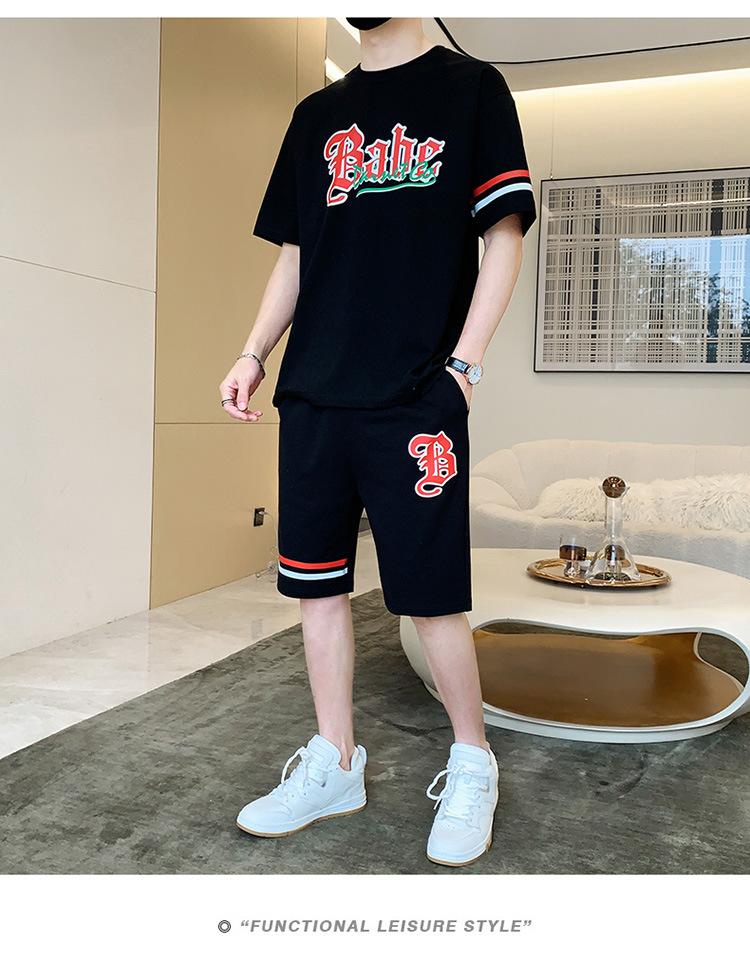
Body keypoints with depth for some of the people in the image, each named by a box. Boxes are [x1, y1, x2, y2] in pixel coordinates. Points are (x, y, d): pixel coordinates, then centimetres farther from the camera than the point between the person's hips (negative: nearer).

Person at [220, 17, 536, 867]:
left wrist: (464, 364, -11)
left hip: (417, 396, -5)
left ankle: (472, 766, 20)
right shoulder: (318, 114, 22)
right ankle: (334, 766, 23)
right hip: (315, 392, 5)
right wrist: (254, 353, 8)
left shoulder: (472, 89, 8)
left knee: (431, 598, -4)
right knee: (315, 584, 7)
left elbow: (503, 239, 0)